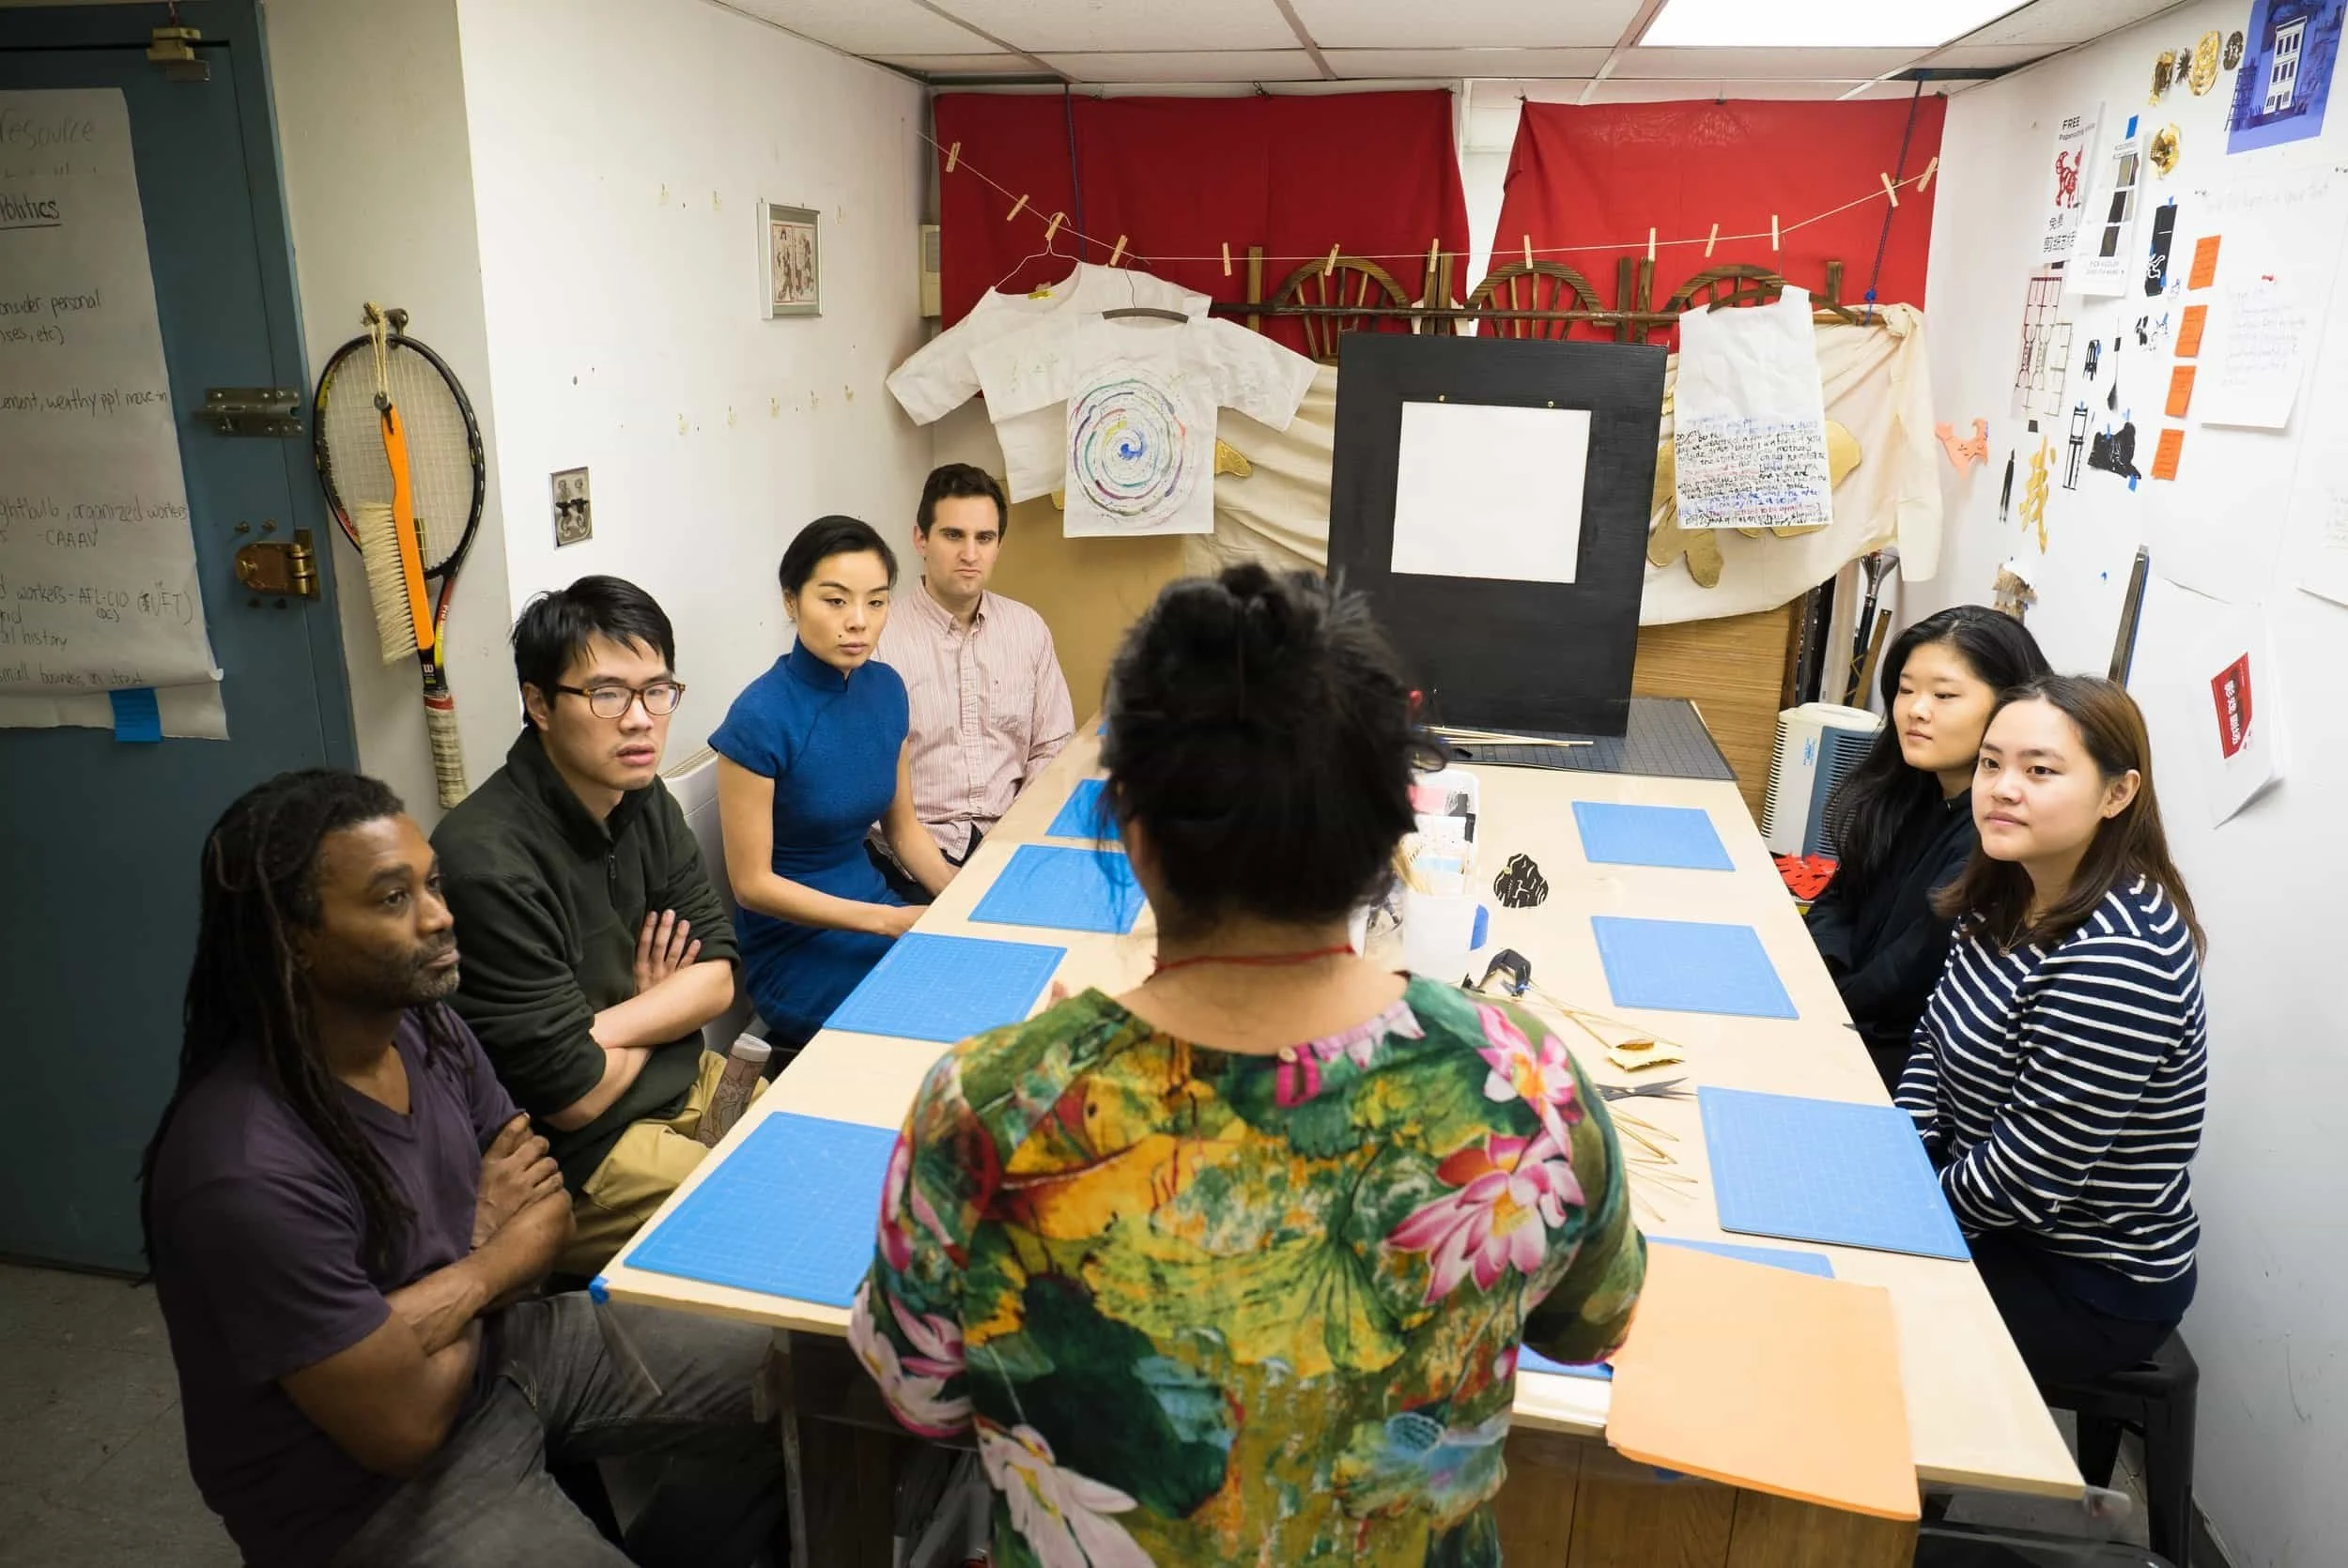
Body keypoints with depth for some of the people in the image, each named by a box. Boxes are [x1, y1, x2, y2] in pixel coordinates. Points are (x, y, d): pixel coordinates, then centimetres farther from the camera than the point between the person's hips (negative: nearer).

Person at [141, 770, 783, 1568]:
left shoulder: (423, 1022, -9)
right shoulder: (252, 1175, -32)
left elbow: (538, 1202, 1)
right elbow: (403, 1423, -26)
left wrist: (462, 1282, -20)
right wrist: (488, 1265, -9)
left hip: (495, 1345, 7)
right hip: (375, 1495, -7)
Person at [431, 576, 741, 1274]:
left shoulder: (642, 799, 0)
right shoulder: (489, 863, -26)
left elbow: (716, 975, 1)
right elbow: (575, 1095, -21)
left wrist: (598, 1028, -16)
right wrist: (657, 1004, -1)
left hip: (681, 1087, 8)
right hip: (569, 1162, -8)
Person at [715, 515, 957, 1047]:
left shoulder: (885, 688, -1)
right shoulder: (761, 717, -20)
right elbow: (752, 883, -15)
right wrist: (889, 921, -19)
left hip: (875, 902, 6)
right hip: (793, 946, -6)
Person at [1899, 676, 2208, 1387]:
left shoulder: (2117, 958, -30)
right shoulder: (2009, 897, -3)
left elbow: (2027, 1176, -27)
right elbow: (1938, 1043, 7)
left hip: (2089, 1283, -7)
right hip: (1998, 1220, 8)